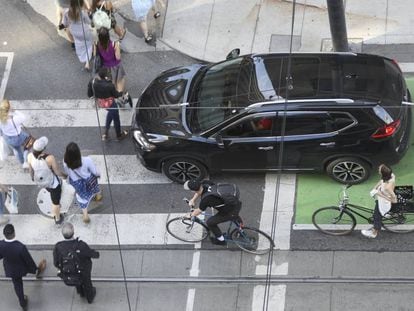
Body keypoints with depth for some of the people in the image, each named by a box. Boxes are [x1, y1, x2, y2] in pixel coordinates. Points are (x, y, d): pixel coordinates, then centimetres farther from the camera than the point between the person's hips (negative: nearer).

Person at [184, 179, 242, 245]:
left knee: (210, 222, 7)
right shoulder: (205, 183, -10)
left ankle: (221, 240, 27)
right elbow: (199, 192, 16)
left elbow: (199, 211, -6)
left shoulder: (206, 199, -27)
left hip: (232, 212, -8)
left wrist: (190, 215, 12)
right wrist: (193, 200, 8)